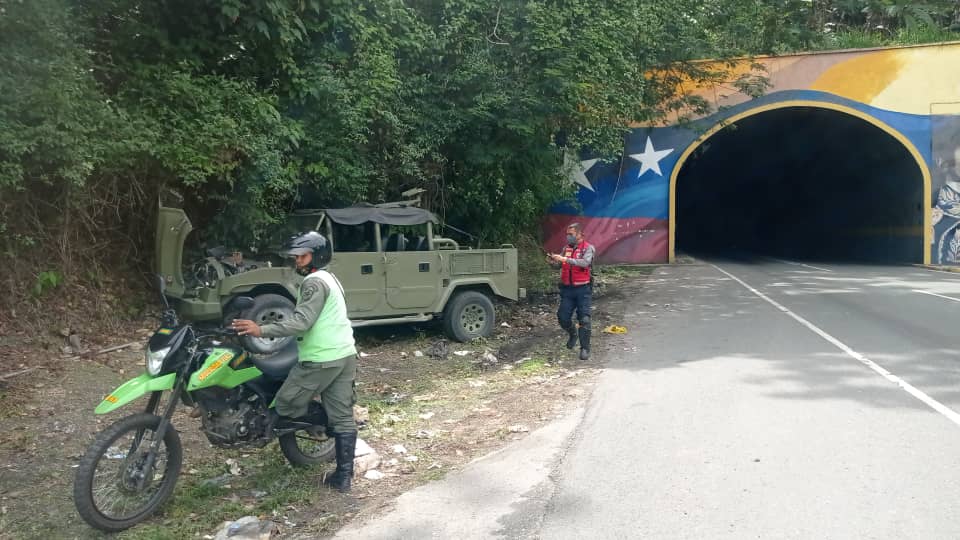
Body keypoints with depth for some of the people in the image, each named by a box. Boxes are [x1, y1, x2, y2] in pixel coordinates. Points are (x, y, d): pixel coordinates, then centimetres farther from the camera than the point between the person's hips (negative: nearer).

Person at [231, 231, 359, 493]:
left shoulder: (314, 282, -11)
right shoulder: (329, 278, 21)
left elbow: (302, 322, -21)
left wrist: (261, 330, -24)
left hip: (322, 359, -10)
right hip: (345, 354, 11)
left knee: (285, 403, 4)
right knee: (343, 417, 9)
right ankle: (343, 476, 13)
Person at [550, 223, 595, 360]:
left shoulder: (588, 248, -5)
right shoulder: (566, 248, 10)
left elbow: (585, 262, -23)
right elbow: (559, 266, 10)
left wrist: (565, 259, -28)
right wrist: (554, 259, -12)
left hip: (583, 289, -4)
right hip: (567, 288, 5)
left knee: (584, 320, -5)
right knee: (563, 317, 4)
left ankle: (585, 349, 4)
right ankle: (573, 334, 33)